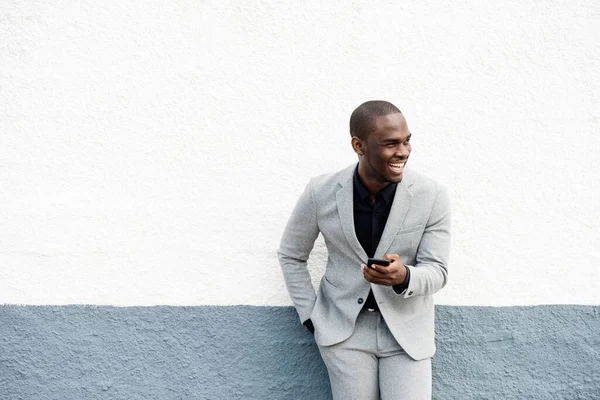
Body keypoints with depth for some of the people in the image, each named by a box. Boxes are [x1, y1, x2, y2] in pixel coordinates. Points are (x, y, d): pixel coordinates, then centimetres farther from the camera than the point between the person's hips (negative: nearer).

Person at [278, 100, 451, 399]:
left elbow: (437, 271, -7)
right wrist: (311, 317, 1)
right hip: (344, 324, 0)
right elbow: (291, 256, 5)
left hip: (407, 327, 0)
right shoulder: (320, 193, -10)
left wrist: (404, 278, -29)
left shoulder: (432, 196, -12)